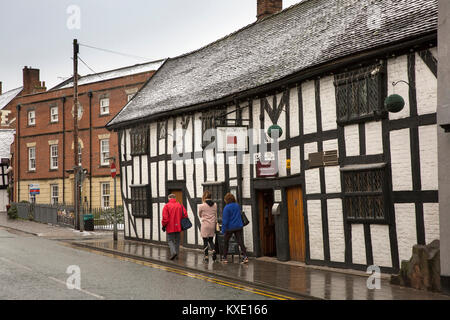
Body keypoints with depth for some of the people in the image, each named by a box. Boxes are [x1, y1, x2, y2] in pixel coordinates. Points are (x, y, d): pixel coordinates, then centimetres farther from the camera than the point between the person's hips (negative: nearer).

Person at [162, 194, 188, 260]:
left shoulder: (167, 206, -9)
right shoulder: (180, 205, 2)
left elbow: (165, 218, -13)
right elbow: (185, 215, -1)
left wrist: (164, 225, -2)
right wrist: (181, 223, 12)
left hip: (170, 227, -4)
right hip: (178, 227, 4)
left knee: (170, 240, 4)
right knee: (177, 241, 15)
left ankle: (173, 252, -17)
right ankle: (176, 254, 18)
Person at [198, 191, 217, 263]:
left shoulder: (202, 206, -10)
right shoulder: (215, 205, 2)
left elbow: (199, 215, 8)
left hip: (205, 225, -4)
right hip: (212, 225, 4)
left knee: (205, 241, 5)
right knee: (210, 240, 16)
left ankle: (206, 256, 6)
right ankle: (213, 250, -10)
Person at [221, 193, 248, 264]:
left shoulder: (227, 207, -12)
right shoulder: (238, 206, 6)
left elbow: (225, 220, -13)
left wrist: (223, 230, -9)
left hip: (230, 227, -4)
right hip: (239, 226, 4)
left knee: (226, 242, 13)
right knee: (240, 242, -1)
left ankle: (224, 257, 20)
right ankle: (245, 256, -16)